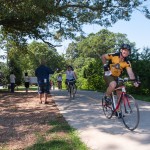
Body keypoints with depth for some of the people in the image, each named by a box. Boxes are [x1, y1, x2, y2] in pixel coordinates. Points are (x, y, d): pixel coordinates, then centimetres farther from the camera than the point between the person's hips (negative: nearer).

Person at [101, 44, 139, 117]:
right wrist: (105, 65, -13)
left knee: (120, 94, 1)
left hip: (116, 77, 4)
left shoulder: (127, 63, -12)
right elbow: (103, 56, -5)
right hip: (108, 75, -4)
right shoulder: (113, 55, -19)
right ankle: (107, 96, -6)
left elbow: (130, 73, -23)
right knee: (113, 85, -36)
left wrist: (134, 81, -39)